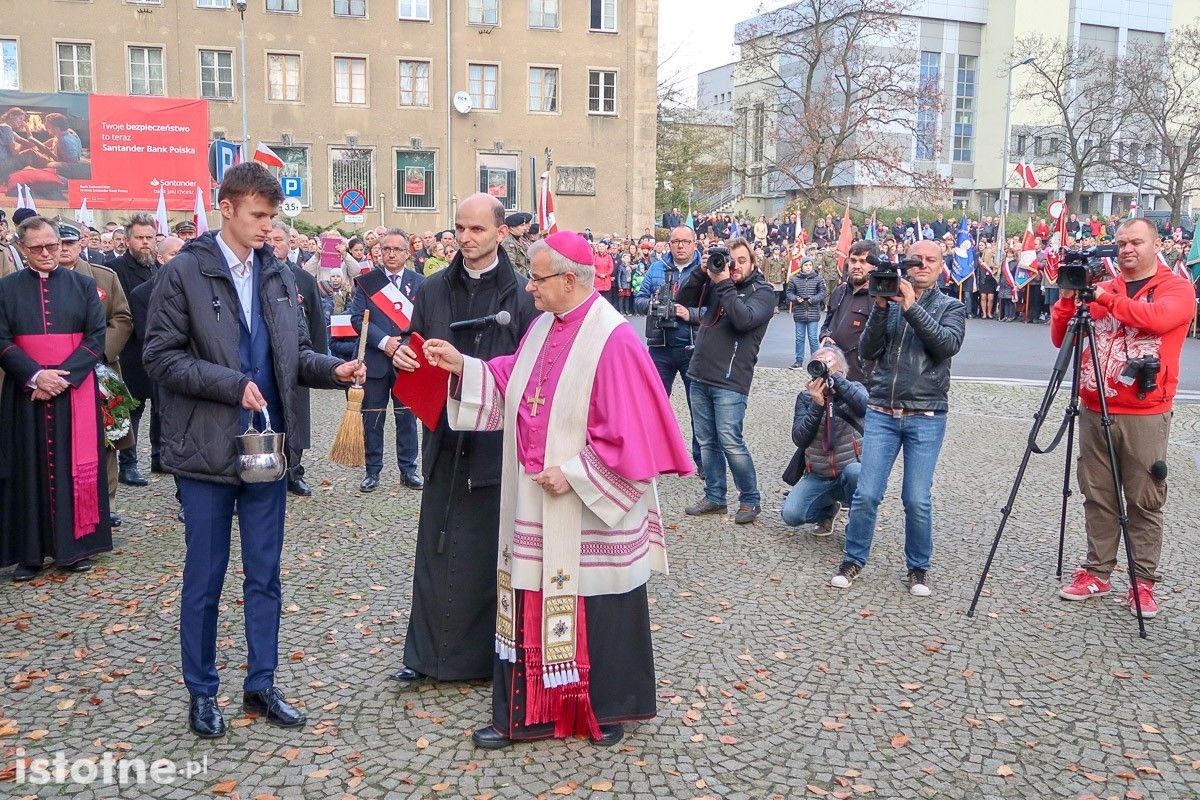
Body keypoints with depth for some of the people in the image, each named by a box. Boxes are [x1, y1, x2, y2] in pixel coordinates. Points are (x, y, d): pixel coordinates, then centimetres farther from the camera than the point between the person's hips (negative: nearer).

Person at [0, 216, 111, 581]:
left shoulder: (83, 285, 6)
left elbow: (97, 336, -1)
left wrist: (64, 375, -13)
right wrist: (35, 375, -15)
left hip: (75, 391, 0)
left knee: (75, 465, 2)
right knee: (30, 467, 2)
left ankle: (75, 545, 11)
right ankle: (29, 551, 8)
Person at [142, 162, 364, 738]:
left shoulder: (277, 275, 8)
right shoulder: (183, 273, -6)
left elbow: (296, 353, 11)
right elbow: (160, 356, -10)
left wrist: (332, 369, -9)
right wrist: (232, 385, -18)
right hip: (207, 449, -4)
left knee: (265, 575, 12)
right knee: (205, 577, 8)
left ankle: (261, 684, 26)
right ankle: (201, 691, 24)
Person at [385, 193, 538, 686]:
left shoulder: (523, 295, -4)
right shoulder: (433, 290, 8)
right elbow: (415, 350, 14)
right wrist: (404, 357, -8)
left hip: (497, 439, -3)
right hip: (444, 438, 3)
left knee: (492, 550, 7)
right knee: (436, 549, 9)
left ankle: (491, 655, 21)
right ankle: (427, 654, 20)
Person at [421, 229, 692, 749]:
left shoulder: (613, 340, -18)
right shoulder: (543, 327, 7)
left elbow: (630, 431, -20)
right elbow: (508, 389, 15)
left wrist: (574, 473, -19)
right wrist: (463, 368, 4)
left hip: (590, 513, -7)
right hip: (535, 507, 7)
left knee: (595, 606, 8)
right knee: (533, 606, 12)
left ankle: (607, 709, 29)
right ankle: (530, 712, 25)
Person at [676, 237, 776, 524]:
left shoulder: (762, 291, -3)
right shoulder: (716, 282, 12)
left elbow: (744, 319, -20)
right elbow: (684, 298, 6)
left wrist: (724, 284, -18)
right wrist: (703, 271, -6)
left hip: (730, 381, -6)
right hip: (700, 376, 6)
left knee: (730, 442, -9)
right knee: (706, 441, 11)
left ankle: (750, 499, 7)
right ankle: (714, 497, 22)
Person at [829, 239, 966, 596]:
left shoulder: (951, 307, 6)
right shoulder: (889, 301, 10)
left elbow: (948, 344, -14)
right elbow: (868, 349, -1)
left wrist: (912, 306, -17)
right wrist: (881, 307, -12)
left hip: (926, 417, -1)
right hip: (881, 412, 1)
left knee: (917, 500, -1)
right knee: (866, 494, -1)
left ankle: (918, 568, 18)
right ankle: (853, 560, 17)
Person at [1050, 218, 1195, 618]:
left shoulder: (1176, 288, 1)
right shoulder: (1100, 288, 12)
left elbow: (1158, 317, -21)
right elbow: (1061, 339, 8)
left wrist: (1107, 300, -20)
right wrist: (1067, 298, -6)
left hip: (1145, 415, -4)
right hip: (1094, 410, 4)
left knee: (1145, 501, 2)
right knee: (1098, 496, 9)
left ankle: (1142, 581, 10)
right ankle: (1097, 573, 18)